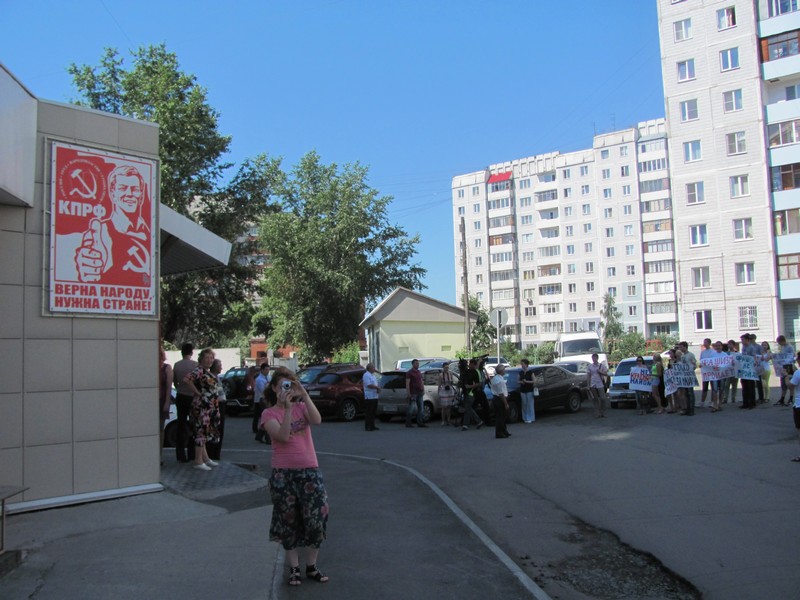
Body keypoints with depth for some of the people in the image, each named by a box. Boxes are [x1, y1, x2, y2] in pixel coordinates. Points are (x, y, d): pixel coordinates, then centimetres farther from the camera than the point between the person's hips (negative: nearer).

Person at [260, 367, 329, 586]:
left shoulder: (302, 407, 5)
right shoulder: (269, 414, -3)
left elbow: (317, 420, -16)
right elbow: (283, 436, -20)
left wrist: (304, 395, -22)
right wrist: (287, 409, -26)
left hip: (310, 470, 2)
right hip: (283, 473, -2)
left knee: (316, 518, 1)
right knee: (288, 521, 7)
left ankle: (312, 567, 19)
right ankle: (294, 569, 22)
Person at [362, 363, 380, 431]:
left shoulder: (373, 375, 19)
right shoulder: (366, 375, -12)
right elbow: (369, 385, -21)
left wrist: (378, 388, 3)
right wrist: (377, 387, -12)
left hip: (375, 396, 10)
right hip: (369, 397, -10)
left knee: (373, 412, 12)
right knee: (368, 412, -7)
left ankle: (372, 426, 18)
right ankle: (367, 427, -4)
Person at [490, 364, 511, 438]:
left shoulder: (494, 378, 11)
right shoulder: (500, 380, -22)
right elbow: (501, 394, -24)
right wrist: (506, 404, -20)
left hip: (495, 398, 10)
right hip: (500, 400, -10)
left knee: (501, 417, 17)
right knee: (500, 417, -3)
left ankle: (504, 432, 27)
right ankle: (499, 434, 2)